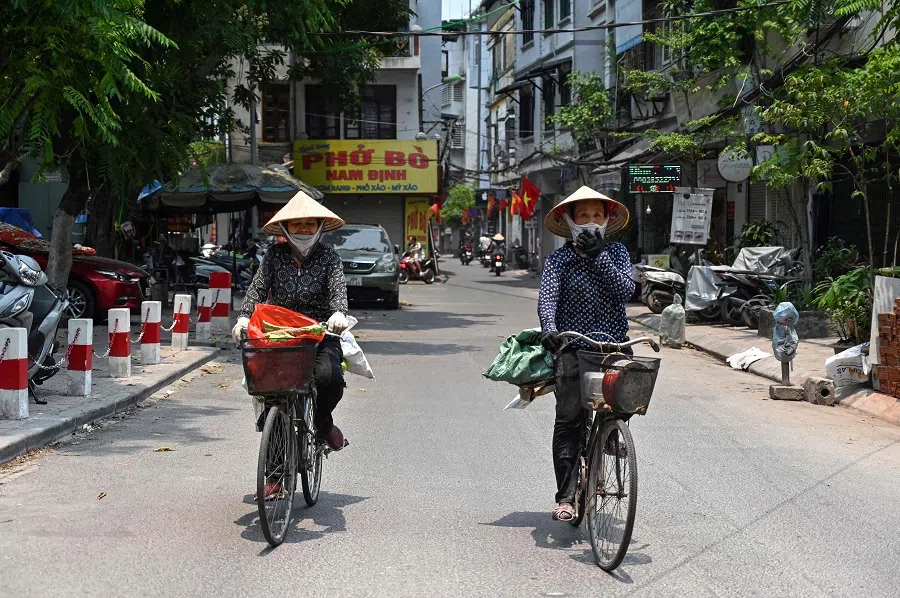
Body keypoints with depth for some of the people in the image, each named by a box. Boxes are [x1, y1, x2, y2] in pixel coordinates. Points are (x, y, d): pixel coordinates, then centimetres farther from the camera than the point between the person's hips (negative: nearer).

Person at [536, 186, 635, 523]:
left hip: (614, 344, 2)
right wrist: (549, 328, -31)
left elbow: (626, 290, -6)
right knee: (569, 420, -11)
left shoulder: (616, 252, 11)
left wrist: (598, 256, -14)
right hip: (572, 346, -2)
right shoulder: (559, 259, 4)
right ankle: (566, 497, -9)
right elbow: (547, 297, -11)